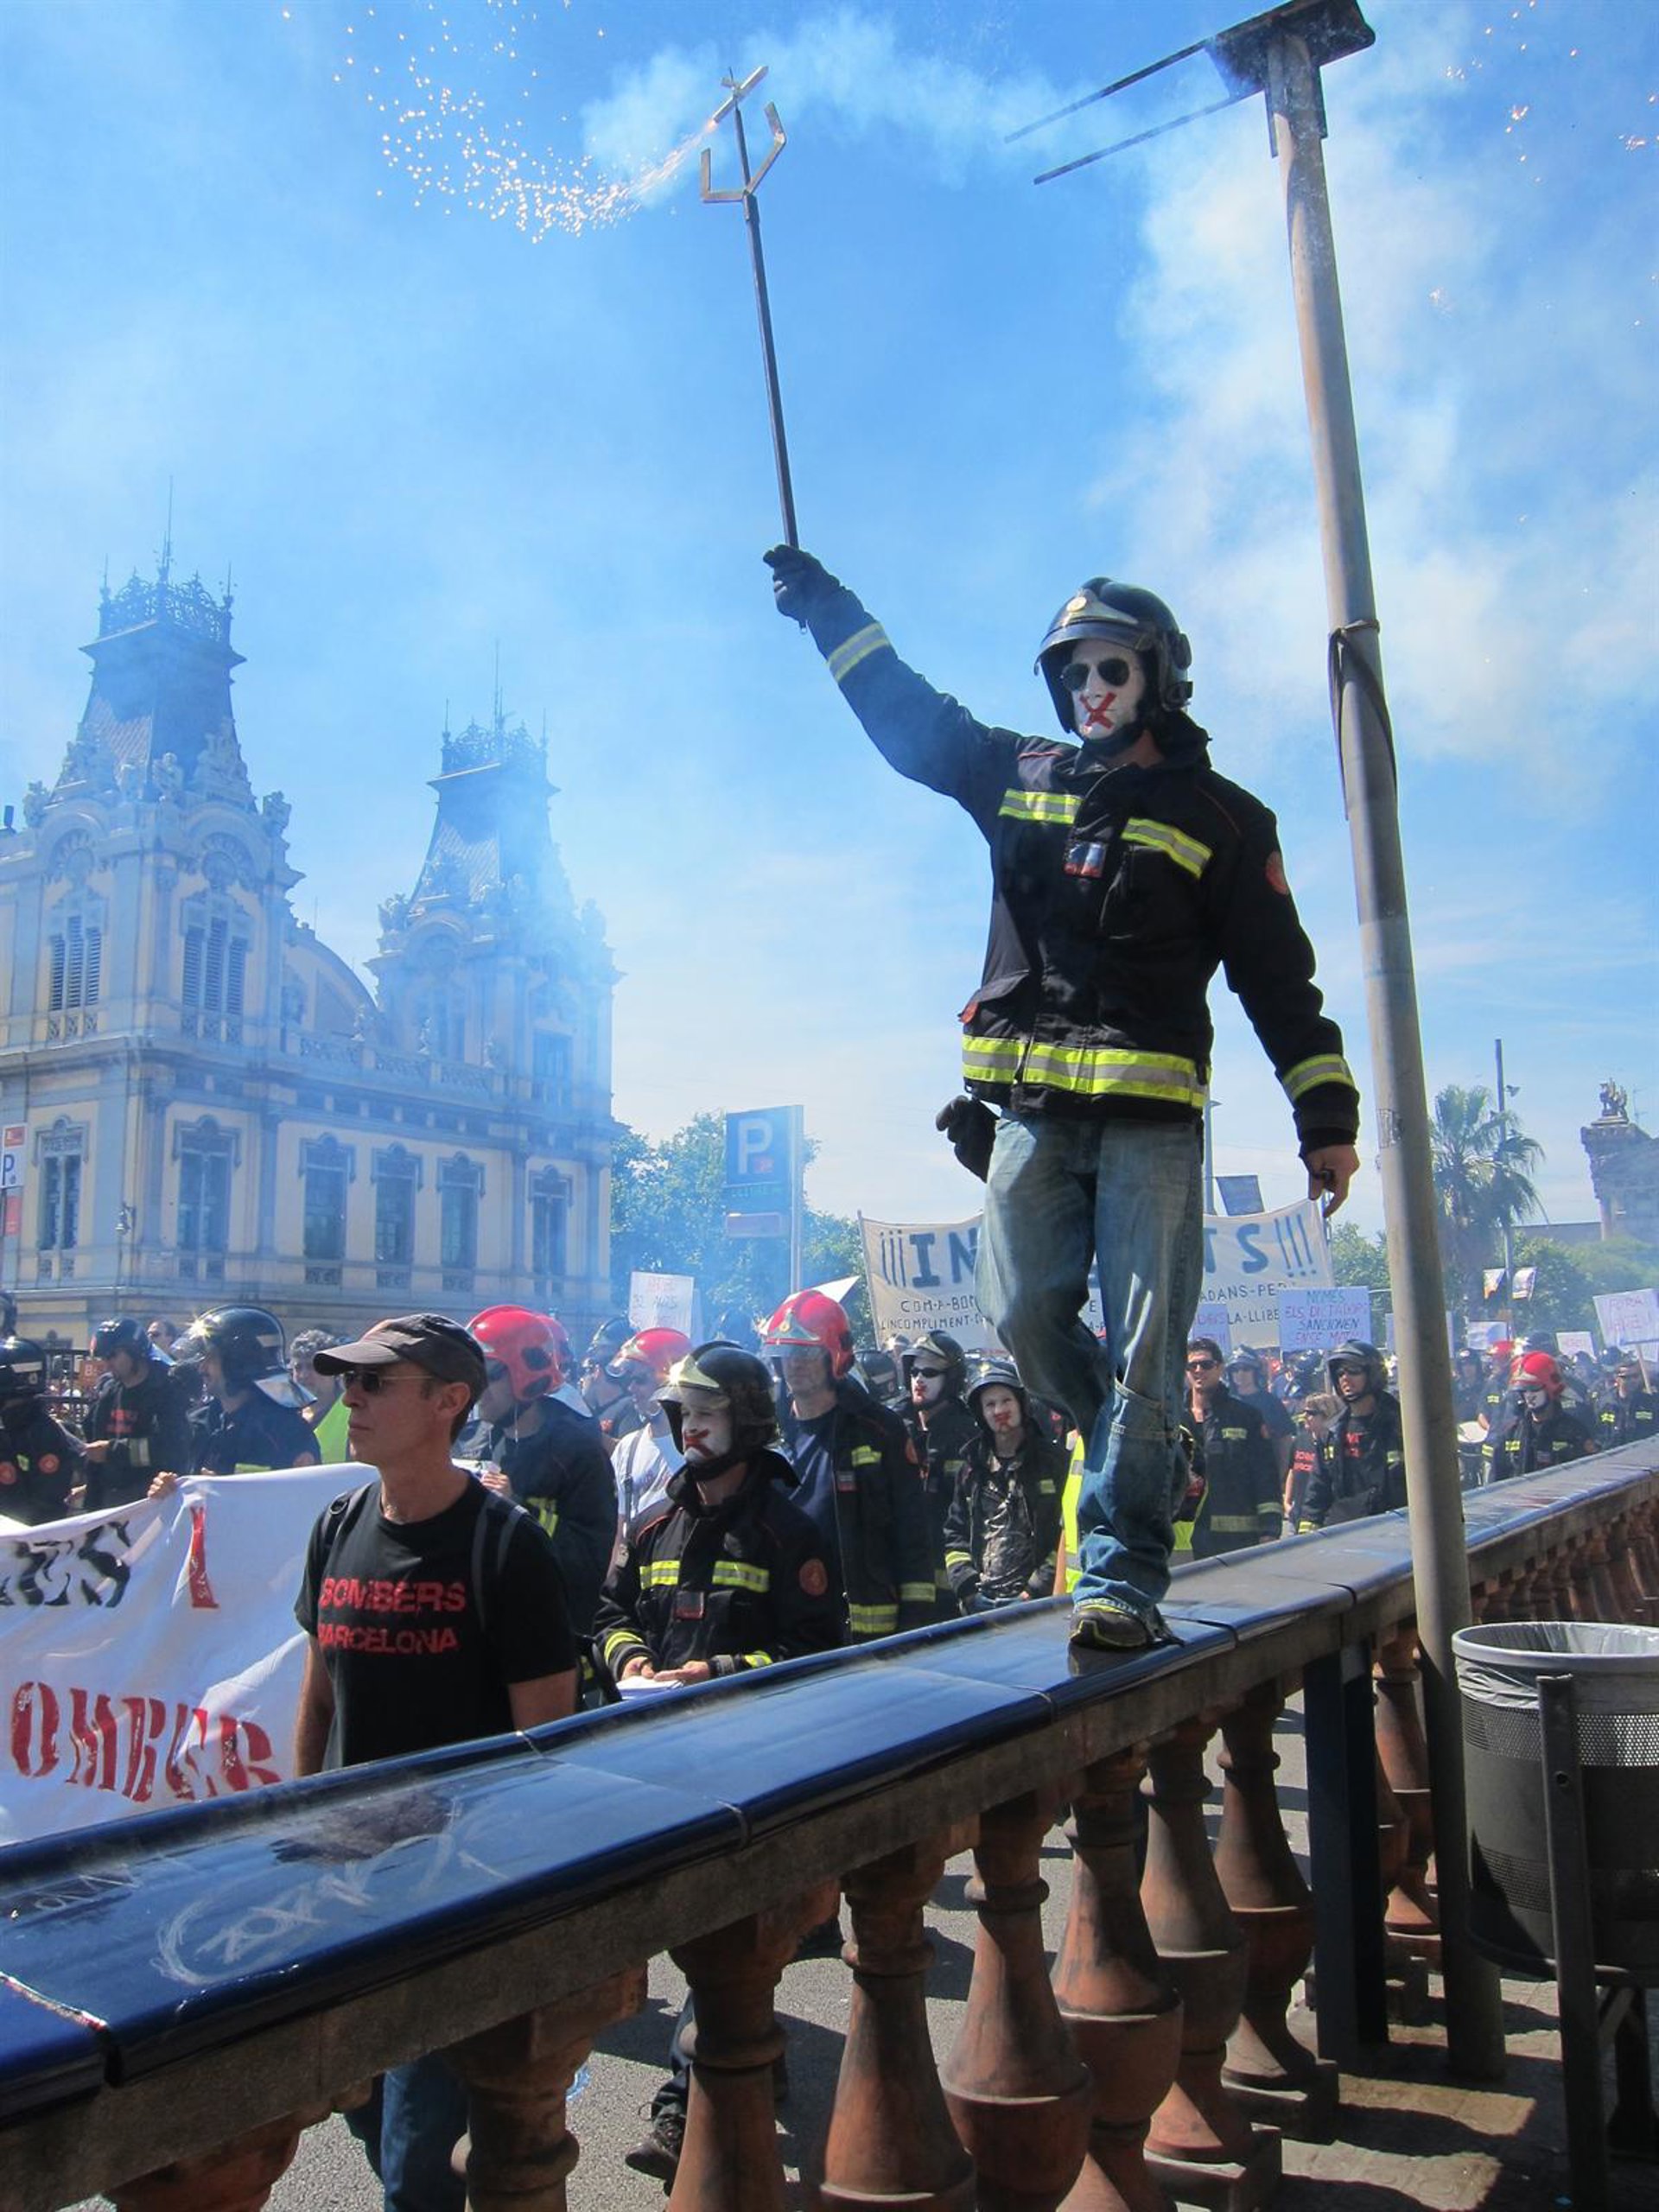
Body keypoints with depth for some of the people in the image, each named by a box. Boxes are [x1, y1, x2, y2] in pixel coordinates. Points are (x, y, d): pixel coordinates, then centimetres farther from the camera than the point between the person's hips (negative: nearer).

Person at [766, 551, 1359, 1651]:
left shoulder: (1222, 818, 6)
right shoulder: (1019, 778, 15)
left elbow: (1282, 981, 4)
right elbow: (904, 711, 24)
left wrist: (1327, 1117, -2)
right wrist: (824, 602, 24)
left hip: (1150, 1117, -4)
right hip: (1030, 1108, 4)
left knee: (1140, 1345, -6)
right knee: (1025, 1317, 4)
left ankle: (1123, 1570, 1)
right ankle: (1145, 1457, 30)